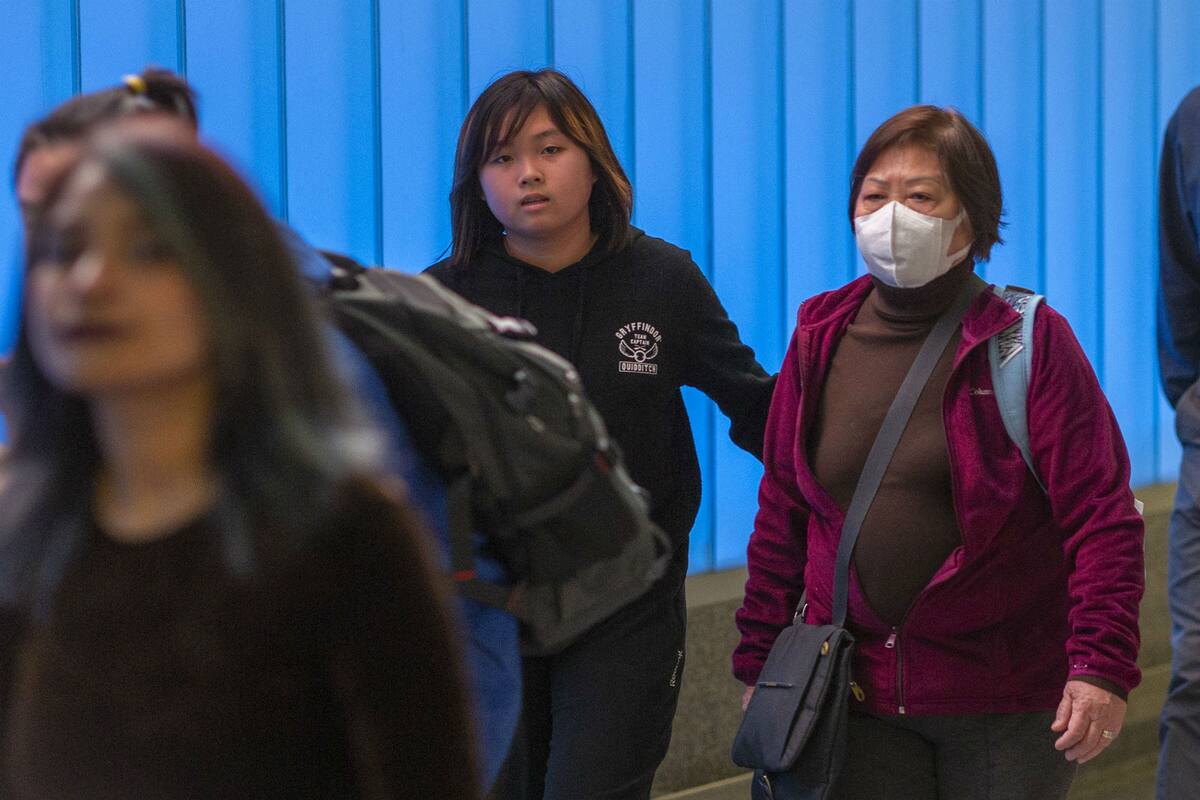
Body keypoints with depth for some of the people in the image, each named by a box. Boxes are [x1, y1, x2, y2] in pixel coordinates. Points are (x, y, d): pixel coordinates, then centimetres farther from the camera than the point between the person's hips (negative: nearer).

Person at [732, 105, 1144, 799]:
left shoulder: (1031, 341, -5)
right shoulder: (820, 341, 7)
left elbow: (1103, 516, -10)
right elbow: (782, 514, 13)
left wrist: (1103, 668, -19)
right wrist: (759, 663, 12)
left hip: (1007, 701, -3)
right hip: (858, 694, 3)